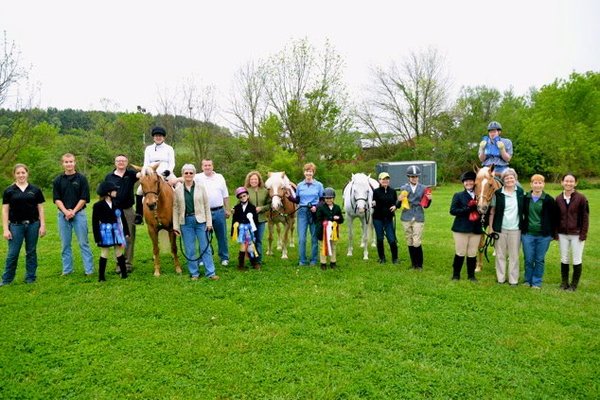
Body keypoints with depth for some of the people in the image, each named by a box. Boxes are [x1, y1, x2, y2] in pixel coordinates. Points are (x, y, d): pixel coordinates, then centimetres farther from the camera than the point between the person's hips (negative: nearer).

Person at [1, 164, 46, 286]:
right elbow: (5, 210, 1)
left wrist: (42, 225, -1)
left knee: (31, 252, 8)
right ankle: (6, 279, 14)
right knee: (13, 253, 1)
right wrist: (5, 229, -4)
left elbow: (40, 208, 6)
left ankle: (30, 278, 18)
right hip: (16, 226, -1)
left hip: (33, 225, 1)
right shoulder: (9, 191, 2)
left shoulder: (35, 190, 5)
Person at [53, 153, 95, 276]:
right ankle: (67, 269, 18)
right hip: (63, 214, 2)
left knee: (83, 243, -1)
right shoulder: (58, 180, 7)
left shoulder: (81, 179, 1)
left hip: (79, 213, -2)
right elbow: (56, 199, 3)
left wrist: (73, 211, -11)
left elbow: (84, 198, -3)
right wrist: (66, 211, -12)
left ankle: (89, 269, 2)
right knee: (65, 244, 8)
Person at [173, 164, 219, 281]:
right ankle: (194, 273, 18)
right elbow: (175, 208, 2)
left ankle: (210, 272, 9)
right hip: (185, 222, 1)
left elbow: (207, 206, 1)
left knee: (205, 248, 2)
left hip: (200, 221, 0)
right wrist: (175, 226, -2)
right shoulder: (178, 189, 1)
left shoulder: (200, 188, 1)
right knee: (189, 249, 7)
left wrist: (209, 223, -5)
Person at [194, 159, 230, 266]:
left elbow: (225, 195, 10)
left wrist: (227, 209, 9)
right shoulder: (198, 178, 0)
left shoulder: (220, 177, 7)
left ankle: (224, 258, 18)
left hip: (219, 211, 2)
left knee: (222, 236, 8)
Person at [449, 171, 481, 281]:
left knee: (472, 254, 8)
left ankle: (471, 275, 22)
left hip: (476, 229, 3)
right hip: (461, 229, -2)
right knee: (460, 253, 3)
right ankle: (456, 275, 17)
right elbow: (452, 210, -8)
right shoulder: (458, 195, 2)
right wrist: (467, 209, -20)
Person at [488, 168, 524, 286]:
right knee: (500, 254, 9)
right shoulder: (498, 193, -4)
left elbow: (524, 209, 9)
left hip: (515, 229, 1)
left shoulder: (521, 192, 3)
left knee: (514, 255, 7)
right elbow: (492, 211, 0)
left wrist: (525, 225, 3)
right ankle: (501, 278, 20)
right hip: (500, 228, -1)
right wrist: (490, 227, -3)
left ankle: (513, 279, 17)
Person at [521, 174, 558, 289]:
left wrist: (552, 233, -1)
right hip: (527, 234, 1)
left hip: (543, 235, -1)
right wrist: (522, 228, 7)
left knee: (540, 260, 8)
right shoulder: (525, 198, 0)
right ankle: (527, 280, 24)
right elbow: (521, 213, 11)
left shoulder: (549, 200, -4)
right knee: (528, 259, 6)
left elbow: (554, 217, 1)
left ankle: (536, 282, 21)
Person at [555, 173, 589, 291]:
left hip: (577, 235, -3)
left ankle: (574, 284, 19)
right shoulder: (558, 199, 1)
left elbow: (585, 217, -7)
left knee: (576, 260, 7)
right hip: (562, 234, 3)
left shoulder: (581, 198, -9)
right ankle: (564, 282, 25)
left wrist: (583, 234, -11)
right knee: (564, 259, 13)